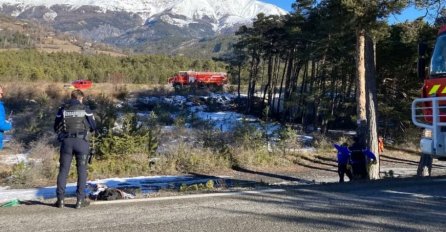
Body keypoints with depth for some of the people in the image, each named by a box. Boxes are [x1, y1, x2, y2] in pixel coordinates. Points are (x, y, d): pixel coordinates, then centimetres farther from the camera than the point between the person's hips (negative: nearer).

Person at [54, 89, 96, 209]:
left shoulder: (62, 109, 7)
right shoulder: (85, 109, 1)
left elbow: (56, 127, 10)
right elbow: (93, 127, 3)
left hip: (66, 141, 2)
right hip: (81, 141, -2)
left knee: (63, 170, 9)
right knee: (82, 171, 5)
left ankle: (60, 199, 9)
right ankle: (80, 200, 3)